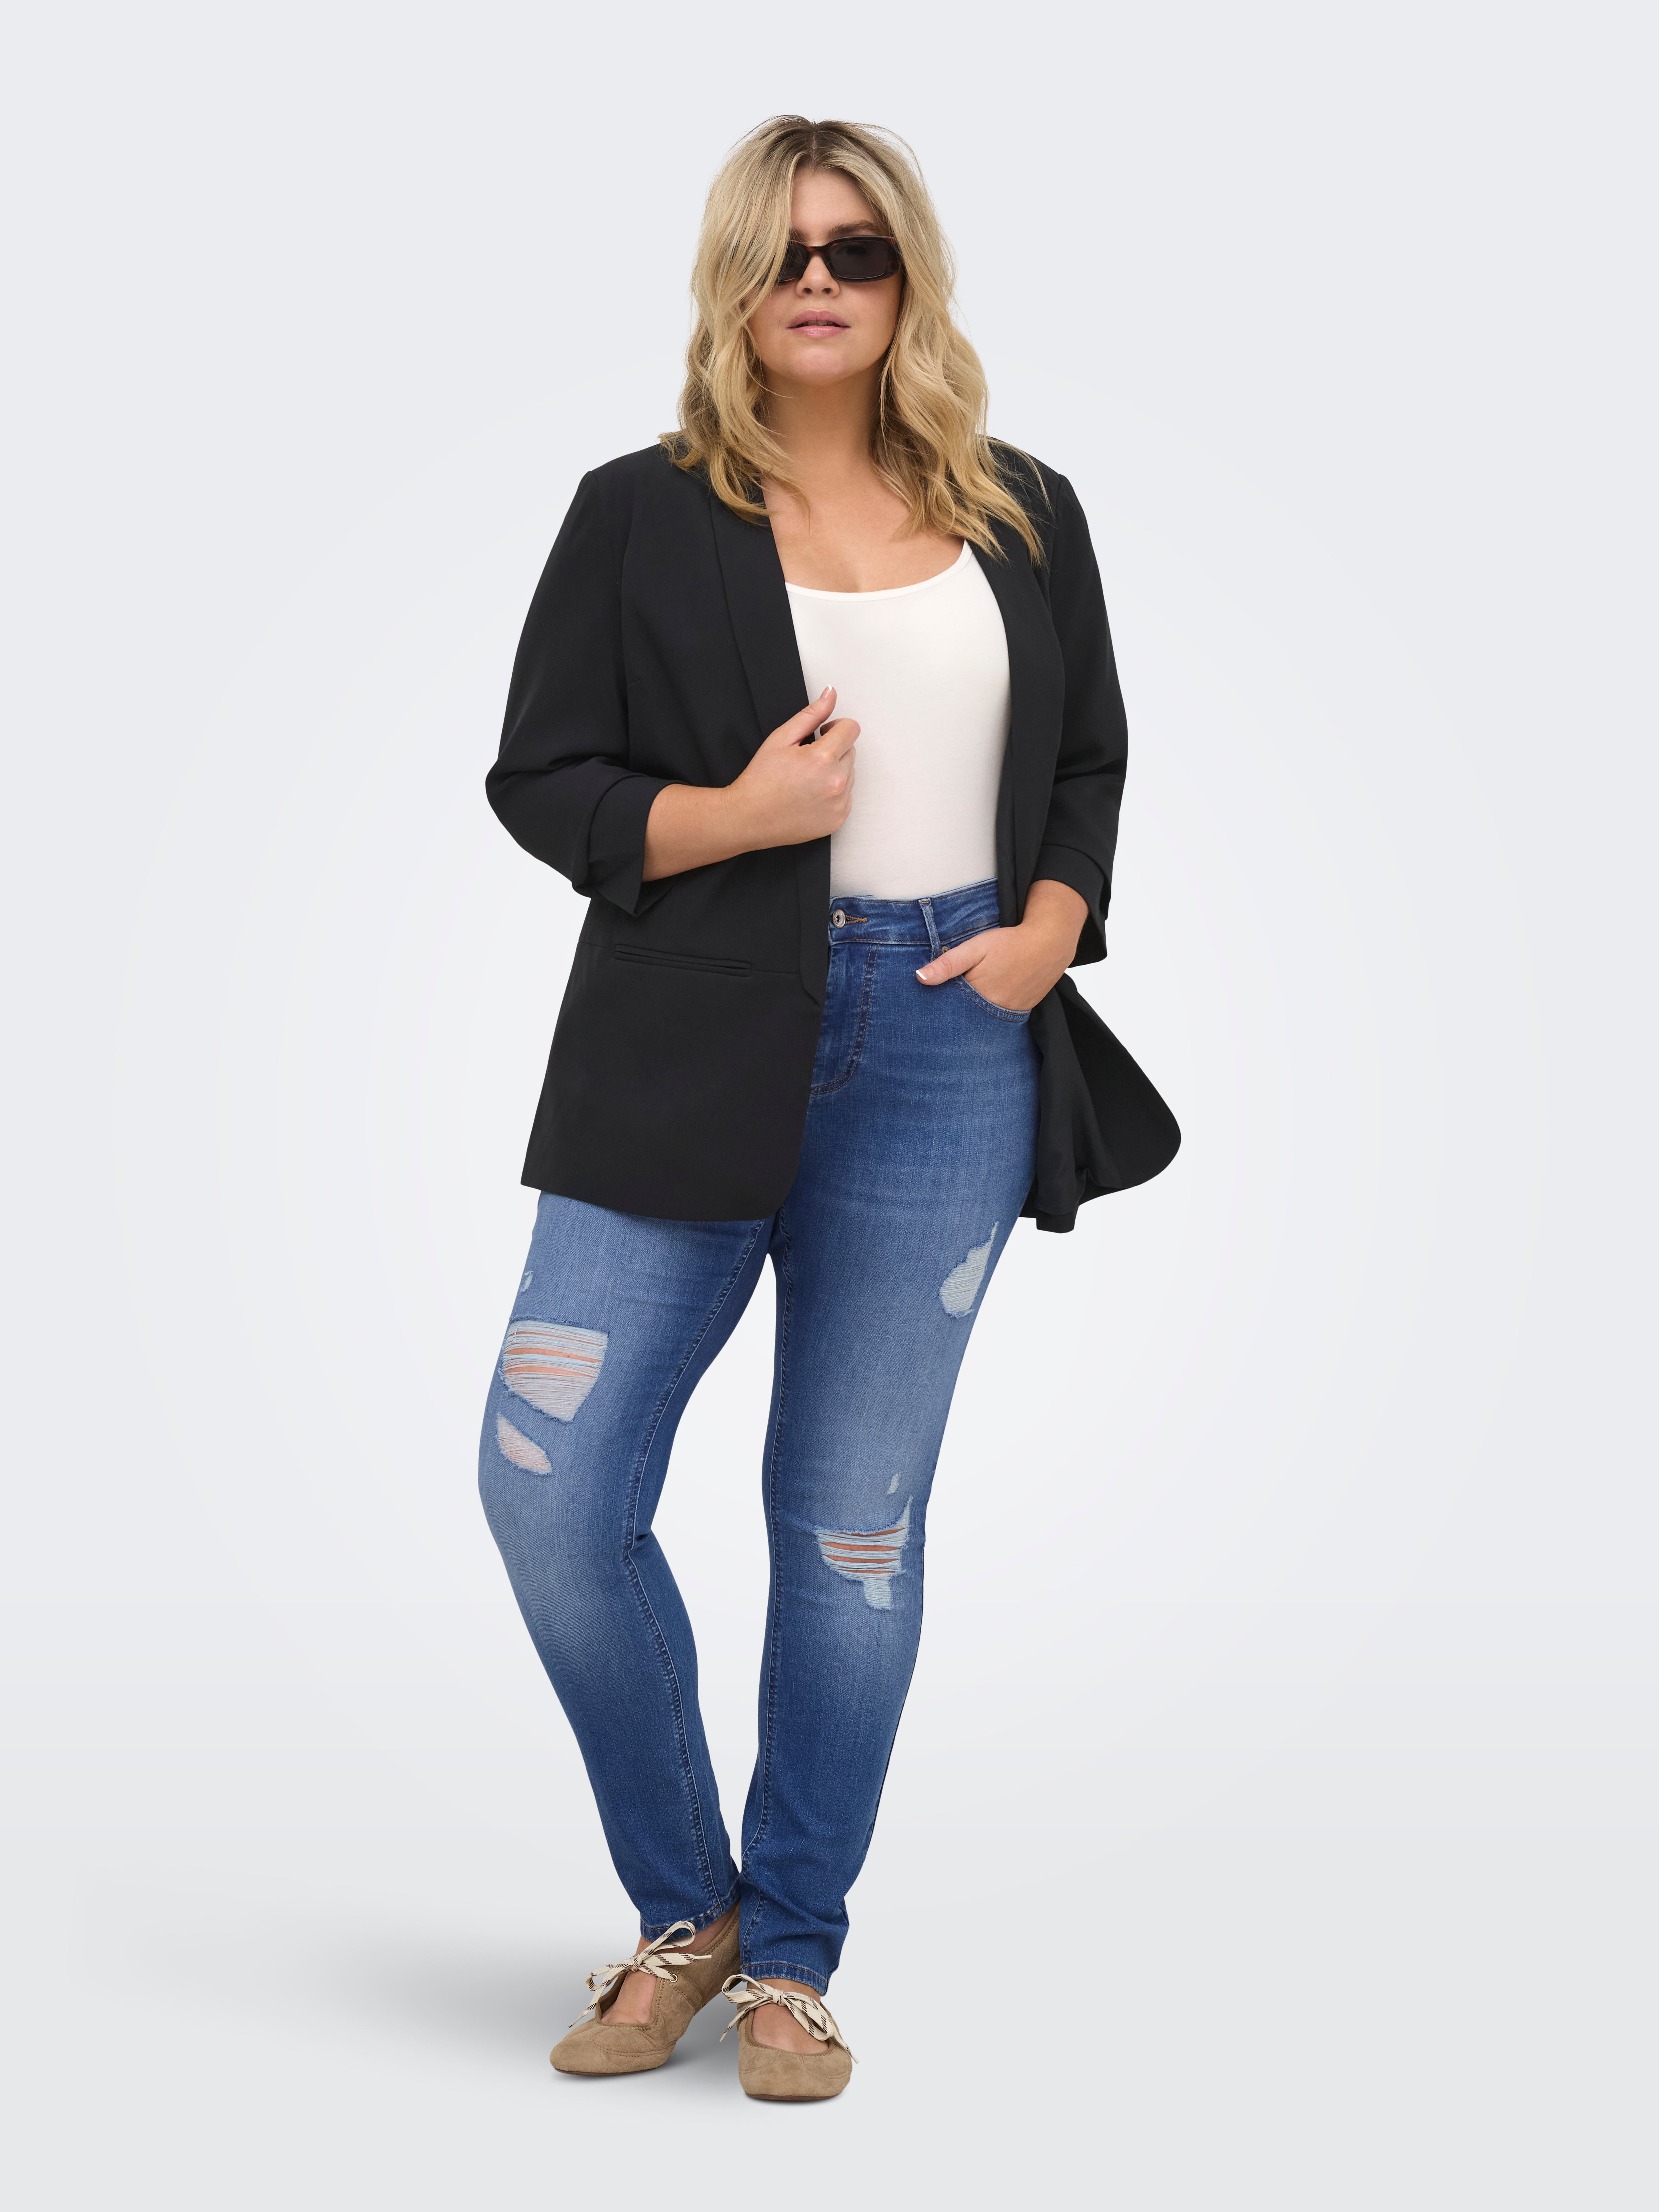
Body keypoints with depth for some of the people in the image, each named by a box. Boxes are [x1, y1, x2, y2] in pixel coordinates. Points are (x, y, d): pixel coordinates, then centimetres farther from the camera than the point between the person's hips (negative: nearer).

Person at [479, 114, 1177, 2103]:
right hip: (693, 1049, -1)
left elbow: (1092, 759, 18)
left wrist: (1050, 931, 0)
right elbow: (539, 779, 2)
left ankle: (788, 1958, 21)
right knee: (549, 1480, -7)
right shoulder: (643, 515, 3)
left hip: (948, 1052, 1)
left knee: (855, 1520, 5)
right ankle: (682, 1913, 16)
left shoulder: (1024, 517, 11)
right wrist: (737, 814, -14)